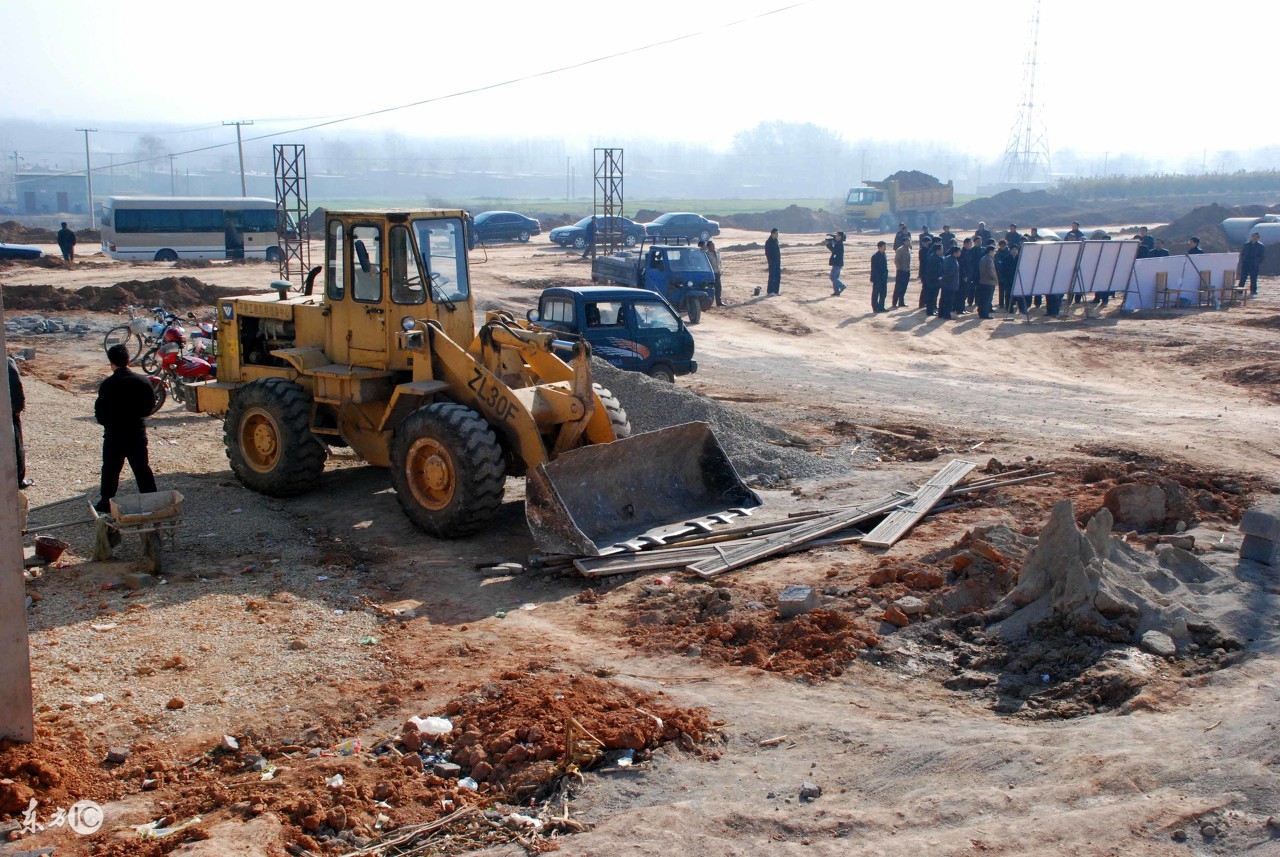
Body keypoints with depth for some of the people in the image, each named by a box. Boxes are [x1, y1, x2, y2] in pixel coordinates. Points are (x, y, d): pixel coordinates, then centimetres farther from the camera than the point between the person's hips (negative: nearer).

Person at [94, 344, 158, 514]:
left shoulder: (107, 385, -14)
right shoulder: (142, 381, -4)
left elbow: (100, 412, -11)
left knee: (111, 469, 9)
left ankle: (106, 502, 16)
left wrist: (107, 422, 9)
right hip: (137, 432, 3)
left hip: (114, 434, -3)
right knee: (142, 468, 10)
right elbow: (150, 406, 5)